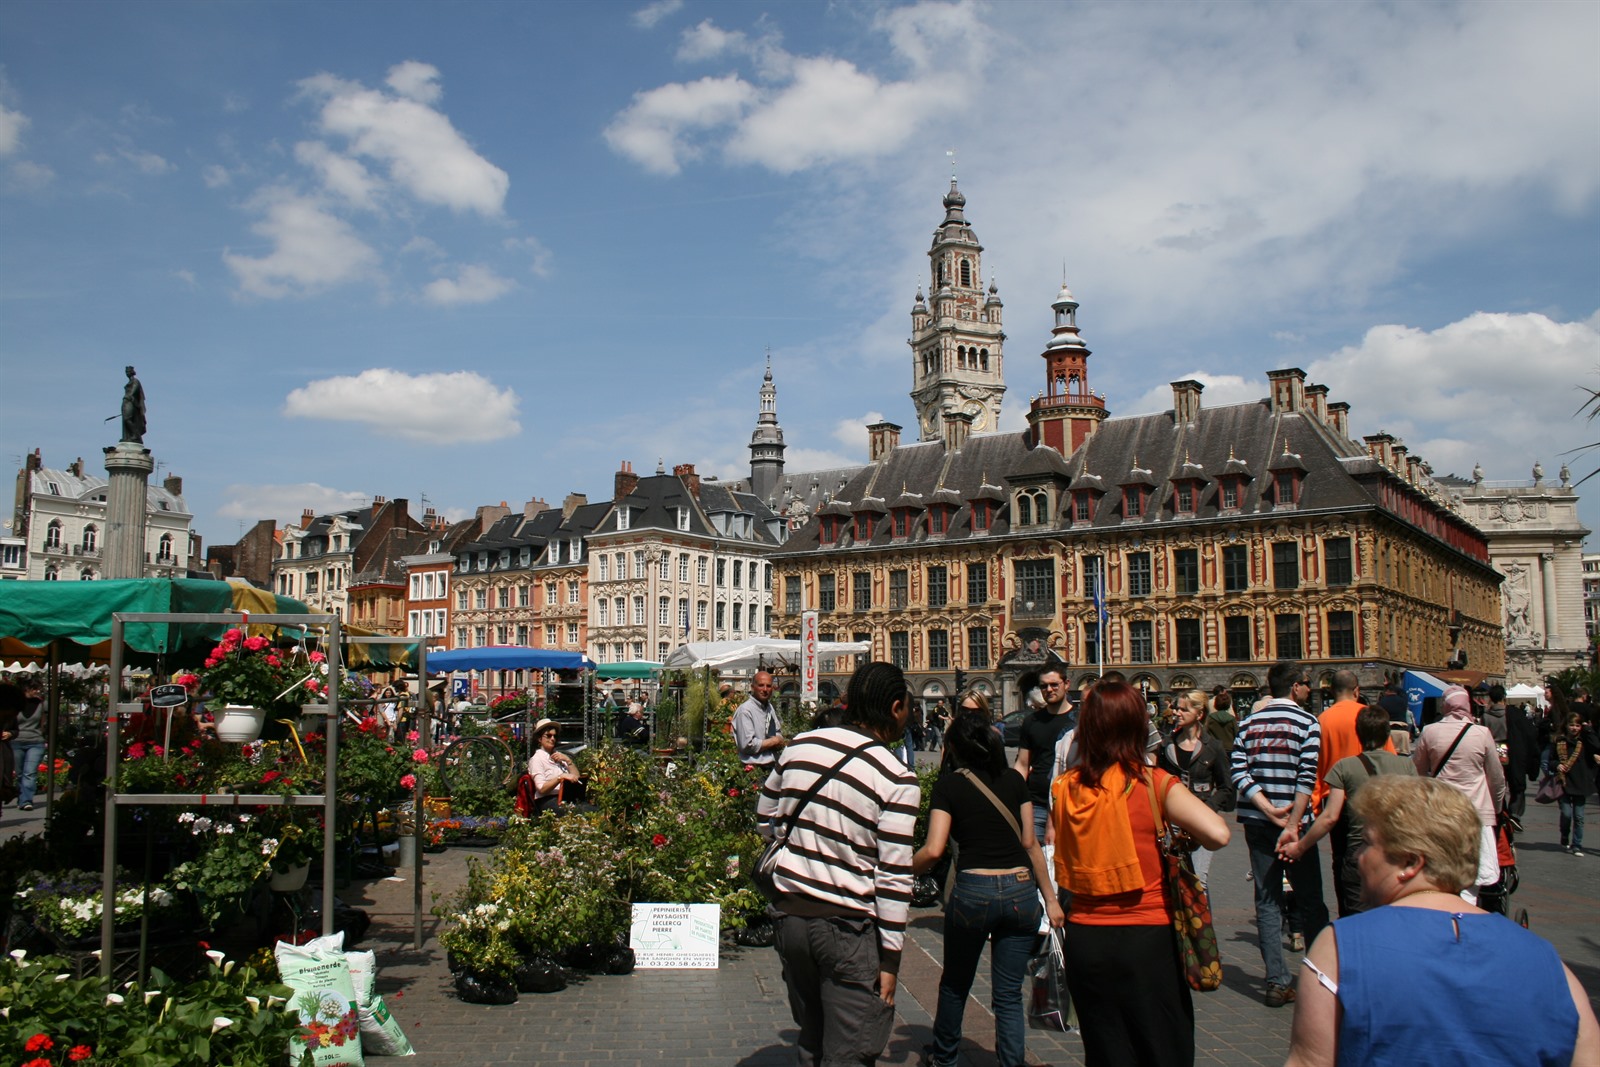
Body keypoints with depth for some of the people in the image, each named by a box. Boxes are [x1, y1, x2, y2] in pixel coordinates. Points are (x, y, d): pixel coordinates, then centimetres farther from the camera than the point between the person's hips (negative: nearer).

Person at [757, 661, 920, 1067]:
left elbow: (765, 818, 14)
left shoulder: (800, 746, 2)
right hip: (848, 927, -5)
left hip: (789, 913, 6)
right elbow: (893, 877, -12)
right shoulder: (897, 780, -13)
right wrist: (890, 959, -6)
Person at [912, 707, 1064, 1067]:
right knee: (1009, 994, 11)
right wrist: (1050, 898, 14)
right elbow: (1030, 842, 9)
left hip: (973, 891, -2)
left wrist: (905, 871, 7)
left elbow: (934, 850, -11)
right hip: (1022, 890, 2)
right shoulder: (1013, 779, 8)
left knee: (955, 984, 21)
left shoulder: (948, 785, -2)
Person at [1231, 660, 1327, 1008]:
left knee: (1267, 902, 6)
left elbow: (1238, 773, -4)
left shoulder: (1248, 723, 7)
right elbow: (1306, 779, -15)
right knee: (1310, 901, 9)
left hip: (1257, 823, 4)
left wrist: (1269, 810, -8)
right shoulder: (1307, 723, -5)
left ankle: (1277, 982, 5)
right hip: (1294, 822, -3)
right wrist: (1292, 824, -15)